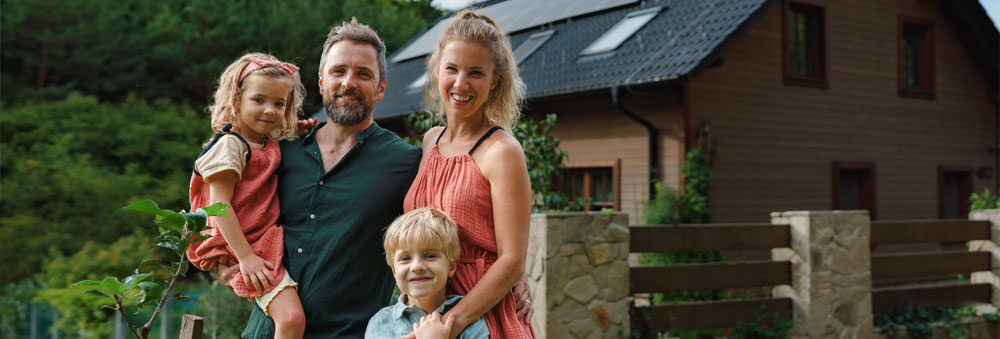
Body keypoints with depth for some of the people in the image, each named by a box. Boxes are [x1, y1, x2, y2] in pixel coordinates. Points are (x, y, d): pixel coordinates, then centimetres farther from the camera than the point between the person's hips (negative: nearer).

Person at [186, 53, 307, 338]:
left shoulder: (272, 146, 12)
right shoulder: (230, 145, -10)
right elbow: (219, 206, -15)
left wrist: (299, 135, 14)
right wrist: (245, 257, -20)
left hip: (271, 239, 9)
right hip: (249, 246, -9)